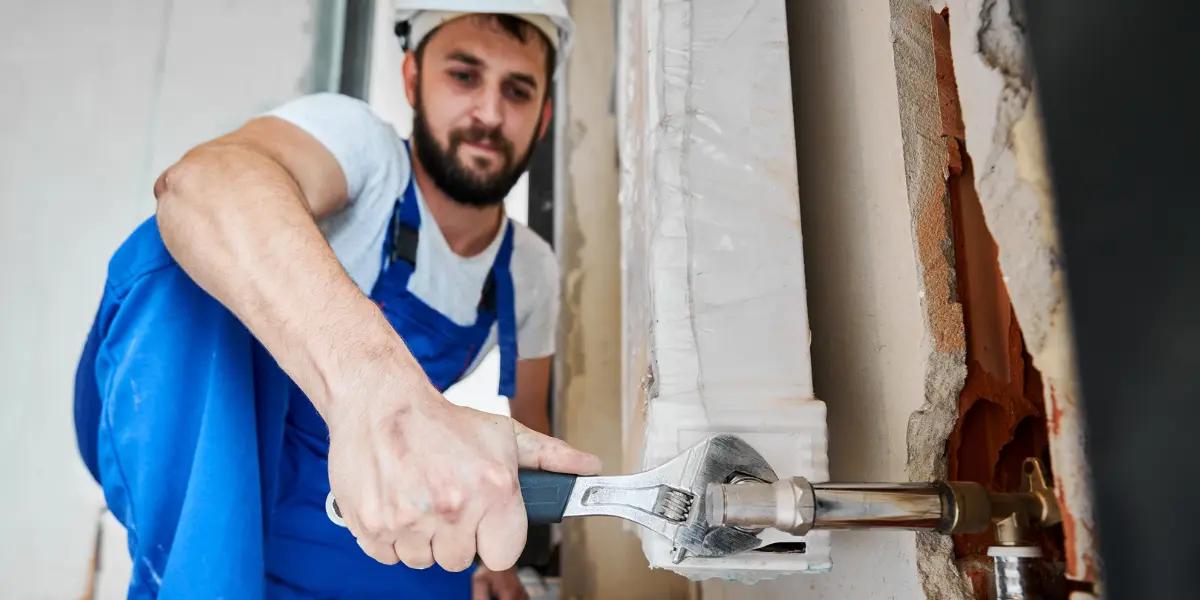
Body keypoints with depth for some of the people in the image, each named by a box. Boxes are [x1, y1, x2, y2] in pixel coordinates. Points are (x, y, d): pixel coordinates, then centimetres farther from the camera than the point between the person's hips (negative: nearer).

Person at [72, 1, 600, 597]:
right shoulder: (358, 138, -19)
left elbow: (524, 424, 13)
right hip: (197, 473, -5)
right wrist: (377, 388, -61)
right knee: (187, 243, -31)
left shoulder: (531, 273, 0)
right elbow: (199, 180, -43)